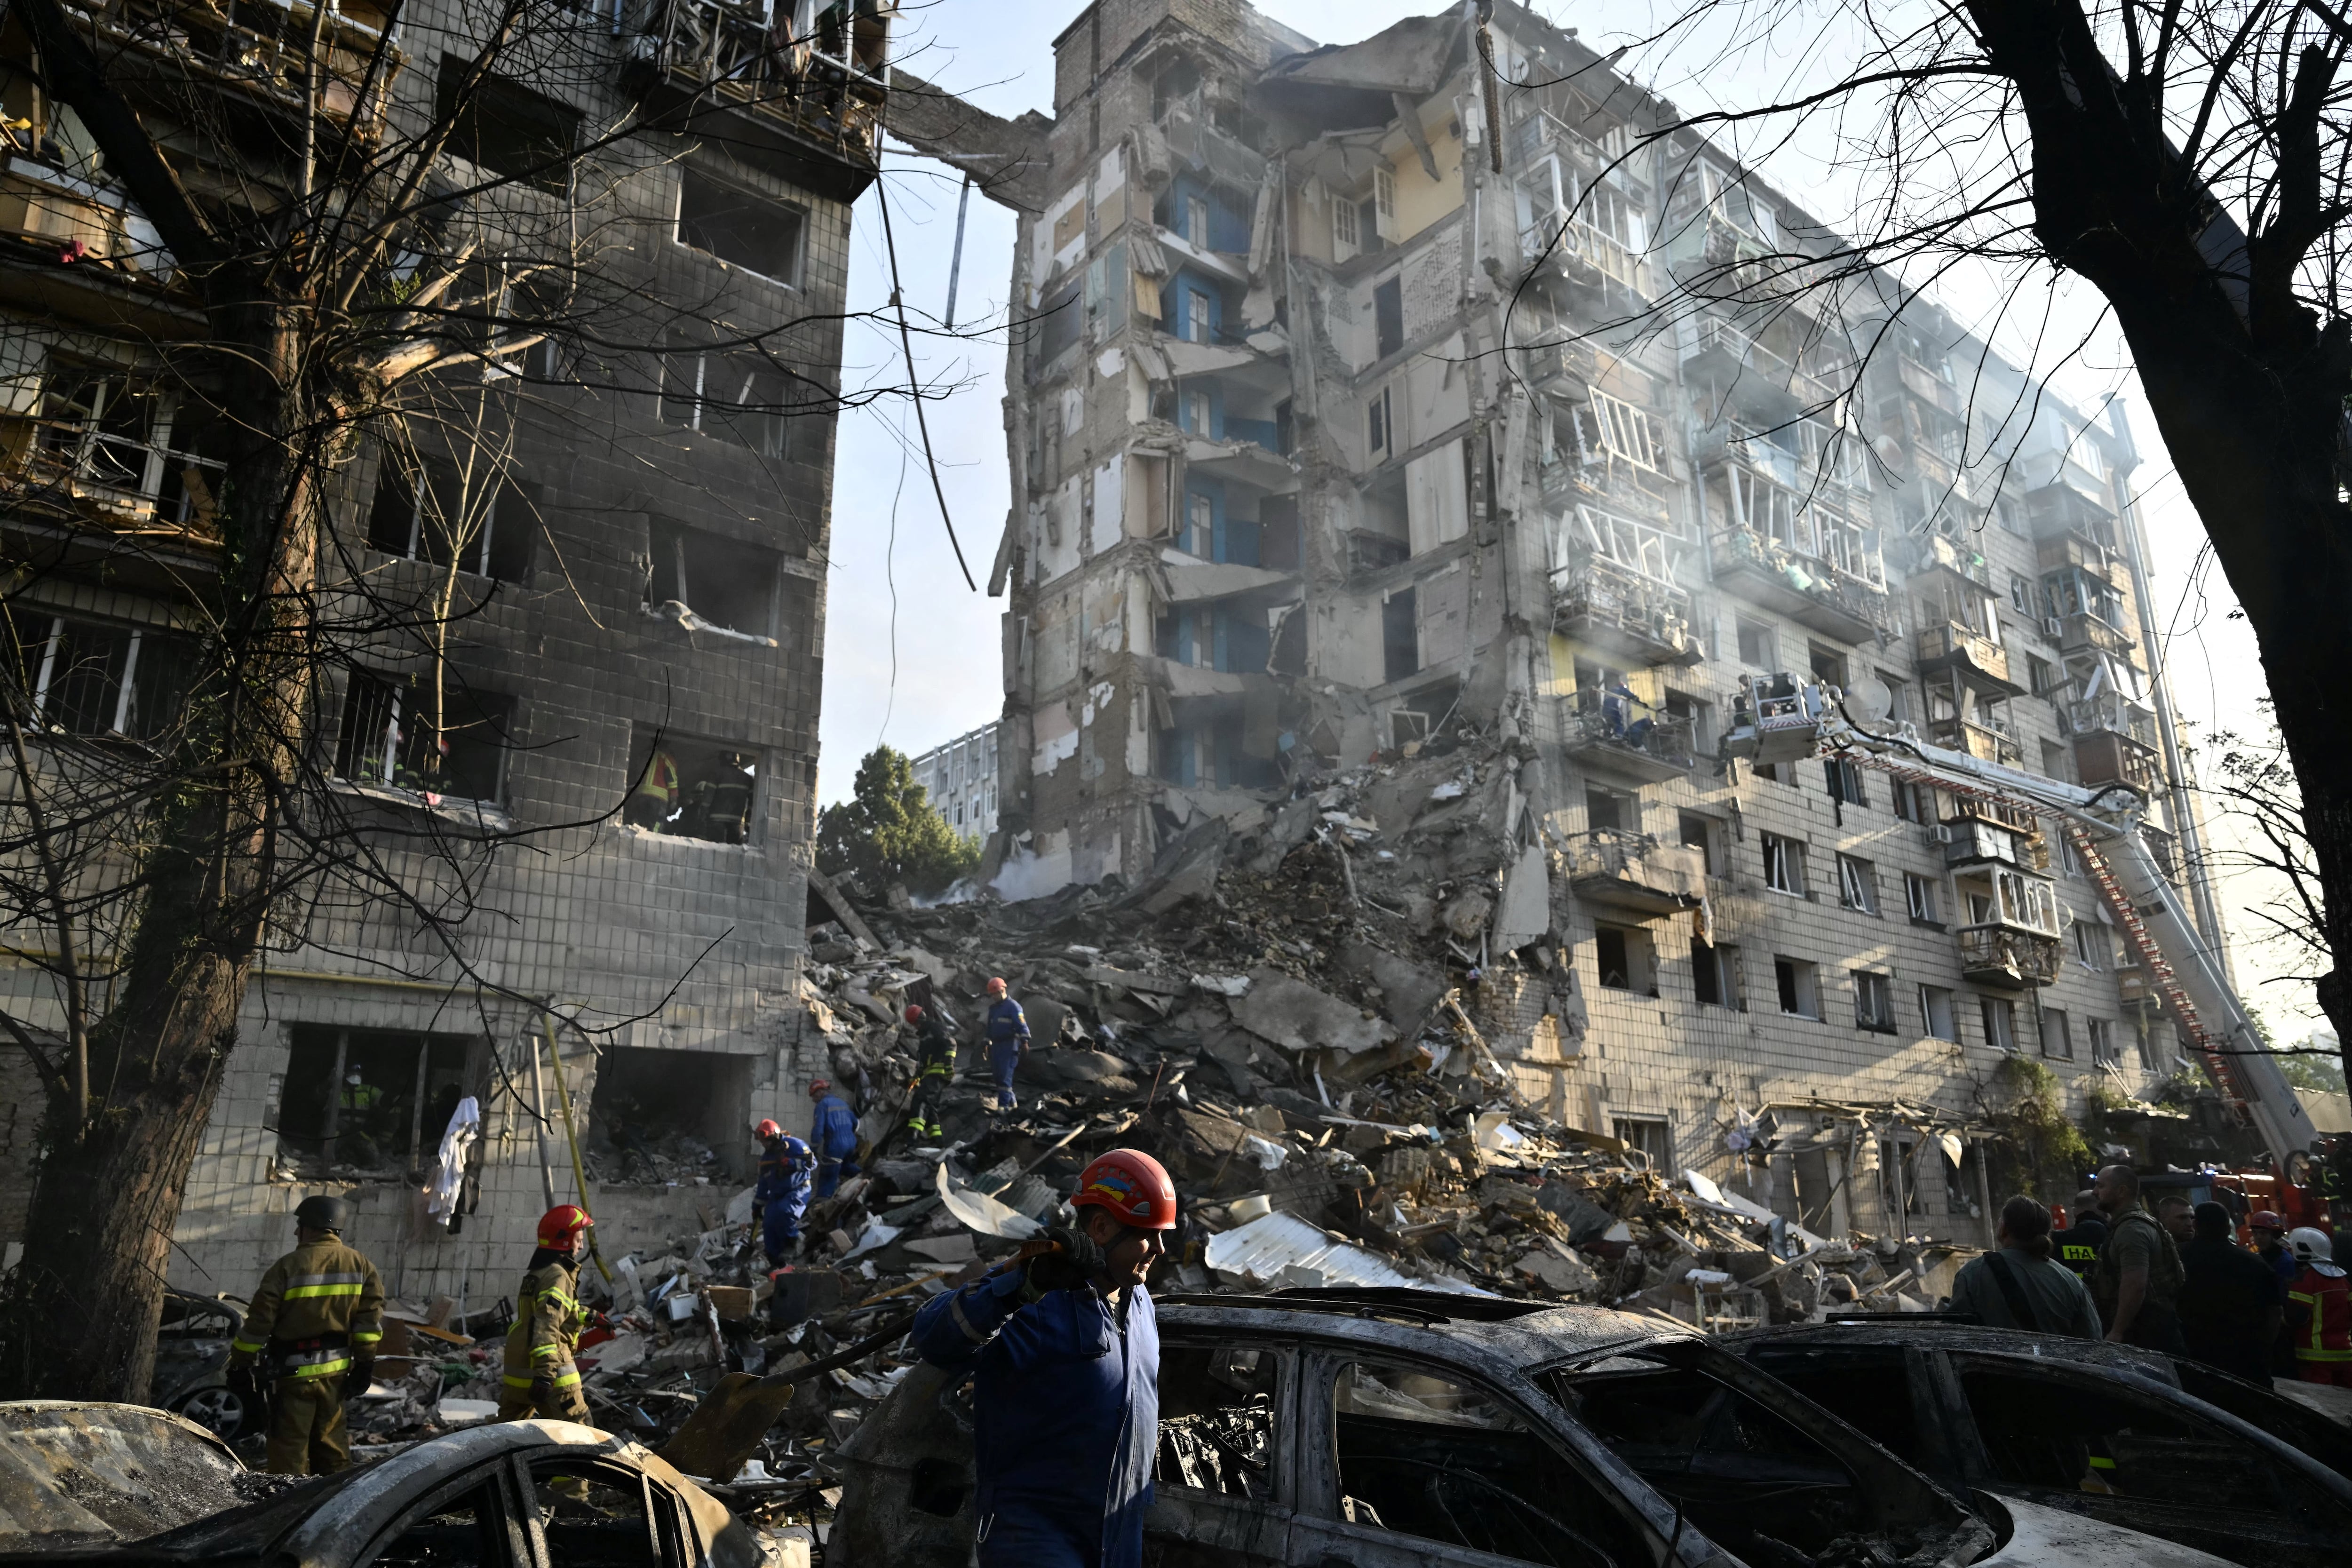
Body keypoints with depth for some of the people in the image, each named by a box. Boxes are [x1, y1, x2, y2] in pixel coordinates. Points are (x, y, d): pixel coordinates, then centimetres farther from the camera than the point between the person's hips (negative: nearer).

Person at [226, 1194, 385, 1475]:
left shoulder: (288, 1267, -11)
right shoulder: (361, 1265, 1)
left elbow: (259, 1322, -10)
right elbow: (371, 1317, -2)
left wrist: (240, 1365, 0)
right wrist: (365, 1364, 3)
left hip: (293, 1370, -5)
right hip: (336, 1370, 5)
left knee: (289, 1446, 4)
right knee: (330, 1438, 17)